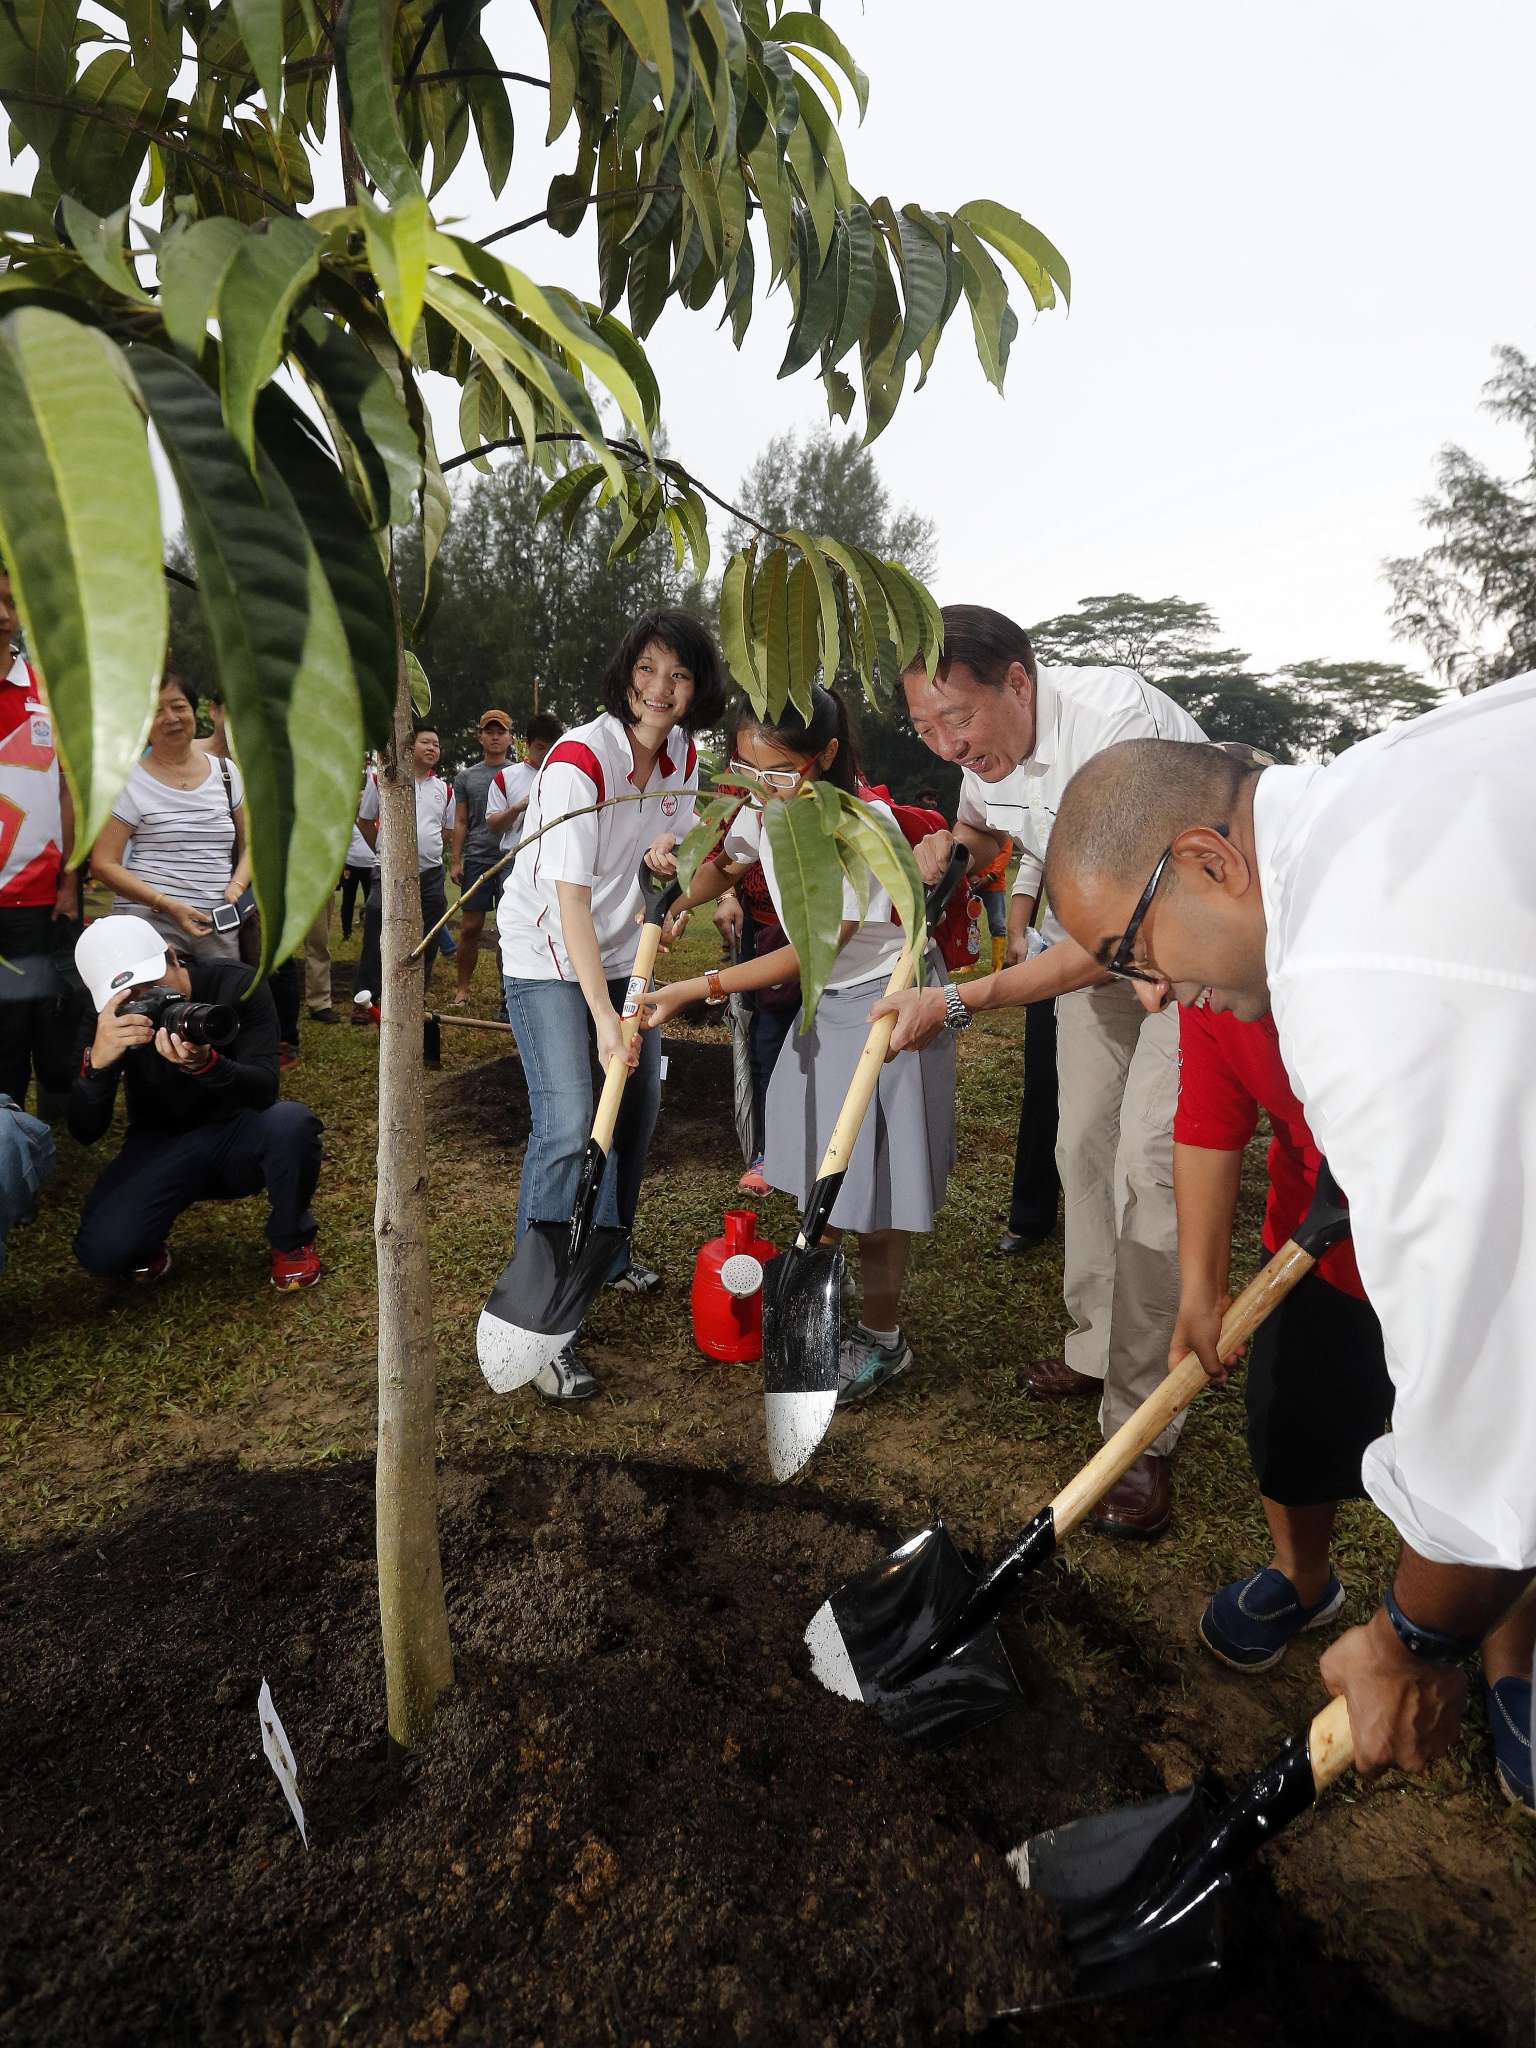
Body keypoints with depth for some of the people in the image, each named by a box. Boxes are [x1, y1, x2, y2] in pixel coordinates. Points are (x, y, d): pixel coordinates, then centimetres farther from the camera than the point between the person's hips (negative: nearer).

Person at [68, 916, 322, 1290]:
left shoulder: (236, 985, -19)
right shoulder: (107, 1020, -14)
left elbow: (264, 1092, -26)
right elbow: (84, 1133, -19)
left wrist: (204, 1063, -47)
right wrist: (98, 1060, -38)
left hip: (241, 1136, 0)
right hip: (163, 1146, 1)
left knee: (292, 1123, -36)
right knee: (102, 1251, -26)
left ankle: (291, 1240, -6)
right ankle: (150, 1236, 13)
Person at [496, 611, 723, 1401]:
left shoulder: (681, 752, -1)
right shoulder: (580, 758, -24)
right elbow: (571, 897, -30)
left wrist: (666, 852, -12)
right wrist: (604, 1016, -37)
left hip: (621, 947, 8)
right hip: (547, 952, -7)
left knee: (639, 1099, 13)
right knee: (568, 1126, -17)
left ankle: (607, 1255, 36)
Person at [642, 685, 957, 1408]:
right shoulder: (765, 809, -8)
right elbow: (723, 866, 13)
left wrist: (697, 989, -28)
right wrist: (676, 898, -11)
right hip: (828, 999, 7)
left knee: (871, 1180, 1)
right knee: (815, 1161, 16)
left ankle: (881, 1340, 21)